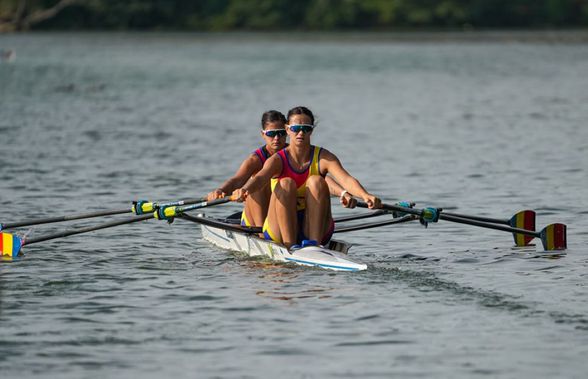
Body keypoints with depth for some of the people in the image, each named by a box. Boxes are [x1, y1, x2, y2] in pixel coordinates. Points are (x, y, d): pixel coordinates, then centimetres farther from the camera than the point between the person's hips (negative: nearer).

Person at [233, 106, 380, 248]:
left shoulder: (324, 158, -4)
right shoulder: (277, 160, -7)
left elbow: (346, 179, -22)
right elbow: (260, 178, -28)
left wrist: (365, 195, -45)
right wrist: (244, 190, -53)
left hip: (315, 228, 1)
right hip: (279, 232, -1)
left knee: (316, 182, -21)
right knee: (287, 184, -25)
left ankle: (314, 243, -29)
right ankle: (289, 246, -30)